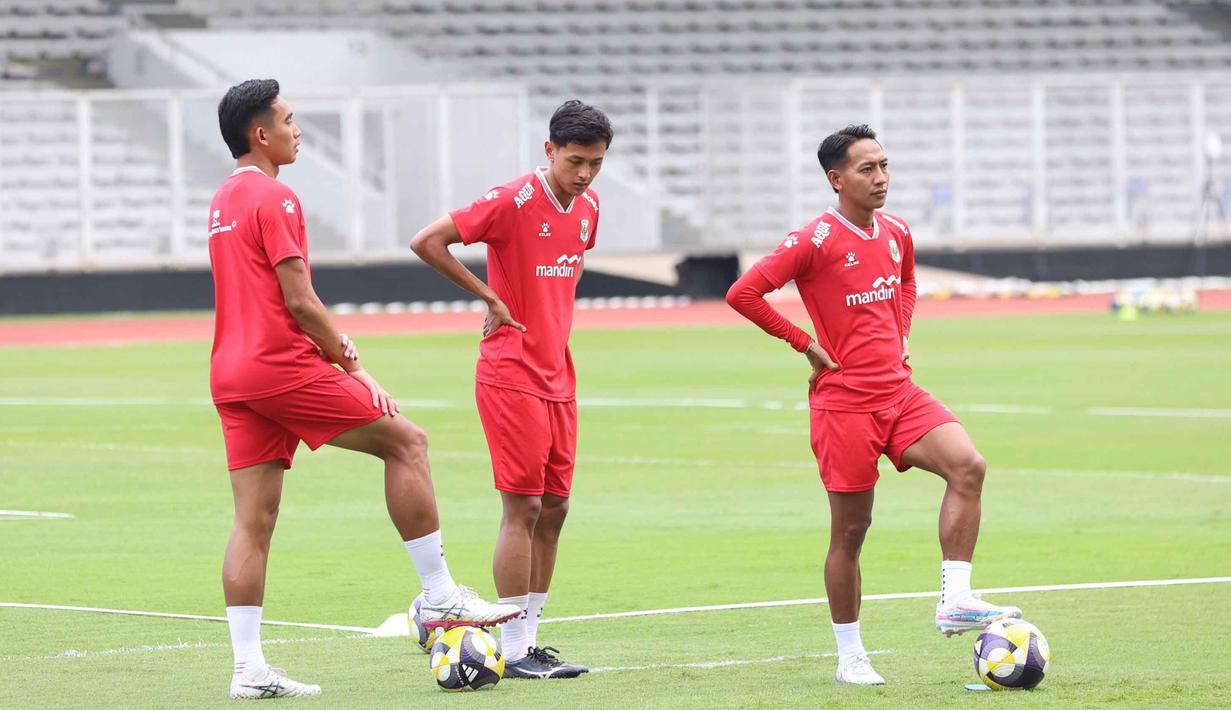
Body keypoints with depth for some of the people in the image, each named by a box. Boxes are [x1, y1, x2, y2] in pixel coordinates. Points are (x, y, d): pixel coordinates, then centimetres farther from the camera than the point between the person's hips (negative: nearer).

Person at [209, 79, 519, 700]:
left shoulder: (222, 201, 19)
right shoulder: (273, 198, -10)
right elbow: (299, 301, -15)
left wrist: (333, 344, 17)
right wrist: (349, 363, -5)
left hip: (231, 374, 9)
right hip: (282, 365, -9)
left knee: (253, 520, 5)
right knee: (406, 442, 1)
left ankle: (249, 668, 0)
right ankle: (439, 596, 1)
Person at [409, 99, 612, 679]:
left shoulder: (587, 207, 9)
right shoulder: (513, 201, -14)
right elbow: (427, 242, -17)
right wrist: (489, 295, -13)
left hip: (557, 379, 8)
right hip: (512, 375, -8)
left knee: (554, 507, 8)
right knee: (524, 507, -8)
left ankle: (529, 640, 14)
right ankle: (513, 651, -4)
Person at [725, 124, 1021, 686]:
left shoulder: (896, 234, 9)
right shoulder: (815, 241, -11)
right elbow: (743, 294, -15)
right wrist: (806, 344, -12)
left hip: (899, 391, 5)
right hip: (844, 402, -5)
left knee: (967, 465, -19)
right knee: (851, 530, 2)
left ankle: (955, 602, -16)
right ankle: (850, 657, 14)